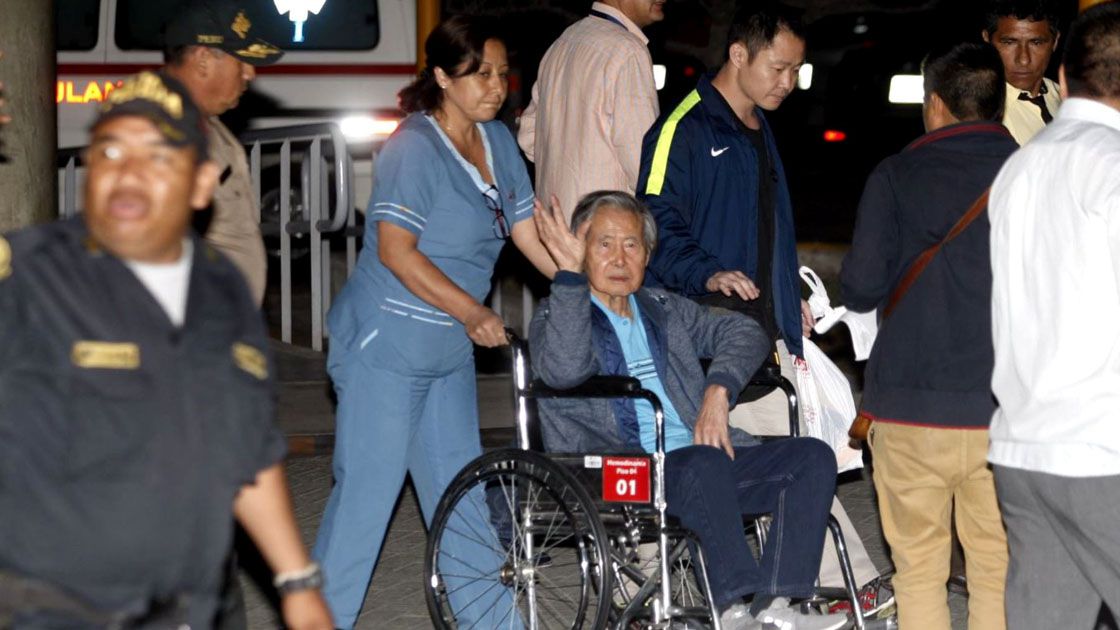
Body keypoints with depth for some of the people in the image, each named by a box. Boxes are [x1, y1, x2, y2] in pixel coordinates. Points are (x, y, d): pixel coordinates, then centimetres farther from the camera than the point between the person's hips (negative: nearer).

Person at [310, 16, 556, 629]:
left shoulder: (498, 142, 9)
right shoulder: (414, 147, -15)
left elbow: (530, 234, 11)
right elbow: (396, 251, -21)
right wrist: (469, 310, -28)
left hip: (449, 348, 8)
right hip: (385, 346, -8)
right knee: (367, 487, -6)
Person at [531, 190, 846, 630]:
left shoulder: (665, 310, 26)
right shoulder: (559, 316, 8)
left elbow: (744, 333, 18)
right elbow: (563, 370, -15)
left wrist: (718, 391, -1)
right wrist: (570, 273, -19)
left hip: (702, 456, 6)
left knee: (813, 456, -14)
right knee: (704, 462, -36)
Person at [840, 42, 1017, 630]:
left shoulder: (897, 175, -2)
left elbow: (860, 289, -6)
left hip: (914, 407, -1)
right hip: (1009, 411, 1)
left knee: (919, 569, 9)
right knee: (1000, 569, 8)